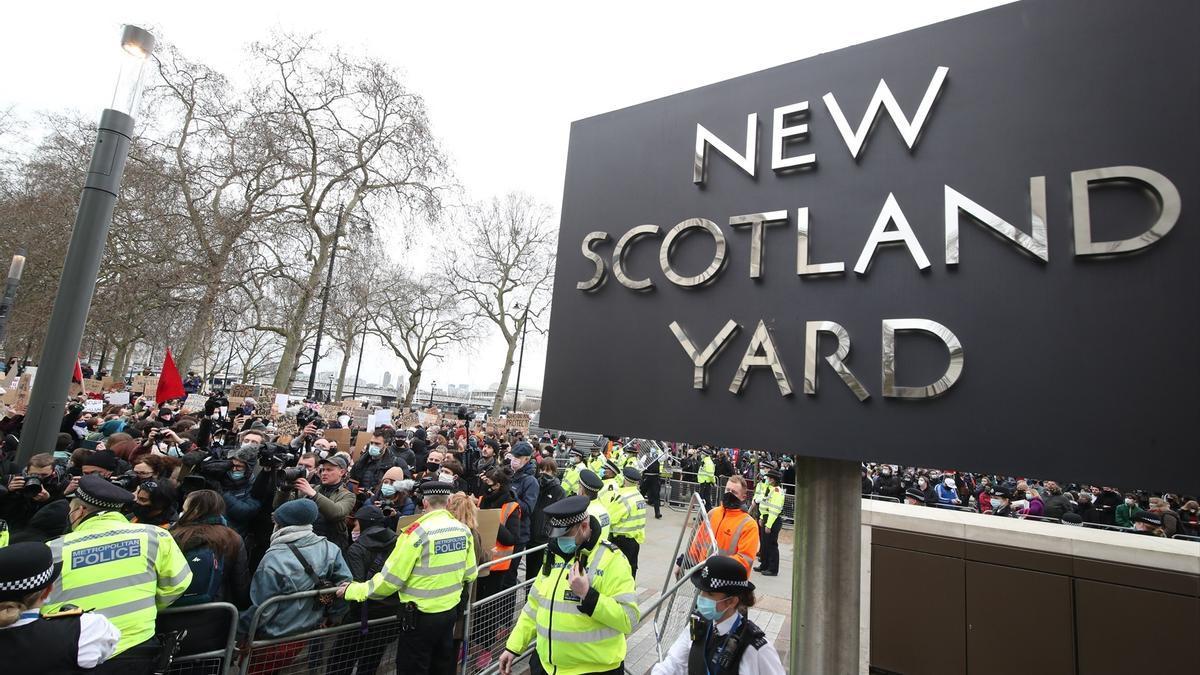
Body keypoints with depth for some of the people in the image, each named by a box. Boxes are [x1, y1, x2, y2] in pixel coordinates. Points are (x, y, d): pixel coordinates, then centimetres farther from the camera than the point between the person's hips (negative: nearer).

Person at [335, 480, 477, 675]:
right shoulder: (464, 530, -5)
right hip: (451, 610, 5)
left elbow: (390, 579, -16)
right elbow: (470, 574, 4)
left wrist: (354, 590, -2)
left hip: (421, 615, -5)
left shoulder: (417, 533, -20)